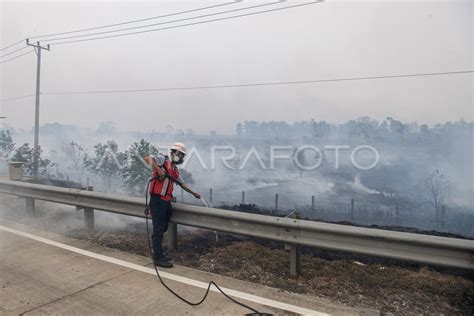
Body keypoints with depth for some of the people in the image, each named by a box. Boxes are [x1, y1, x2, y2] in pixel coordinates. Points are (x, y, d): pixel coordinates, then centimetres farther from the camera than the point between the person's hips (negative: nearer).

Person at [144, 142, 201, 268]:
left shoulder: (175, 170, 17)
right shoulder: (163, 159, -7)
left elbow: (182, 184, 27)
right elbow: (147, 158, -22)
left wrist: (194, 193, 27)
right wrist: (158, 169, -33)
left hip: (166, 201, 8)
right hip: (157, 200, -8)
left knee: (163, 228, 15)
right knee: (158, 228, -3)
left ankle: (158, 252, 29)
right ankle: (158, 258, 5)